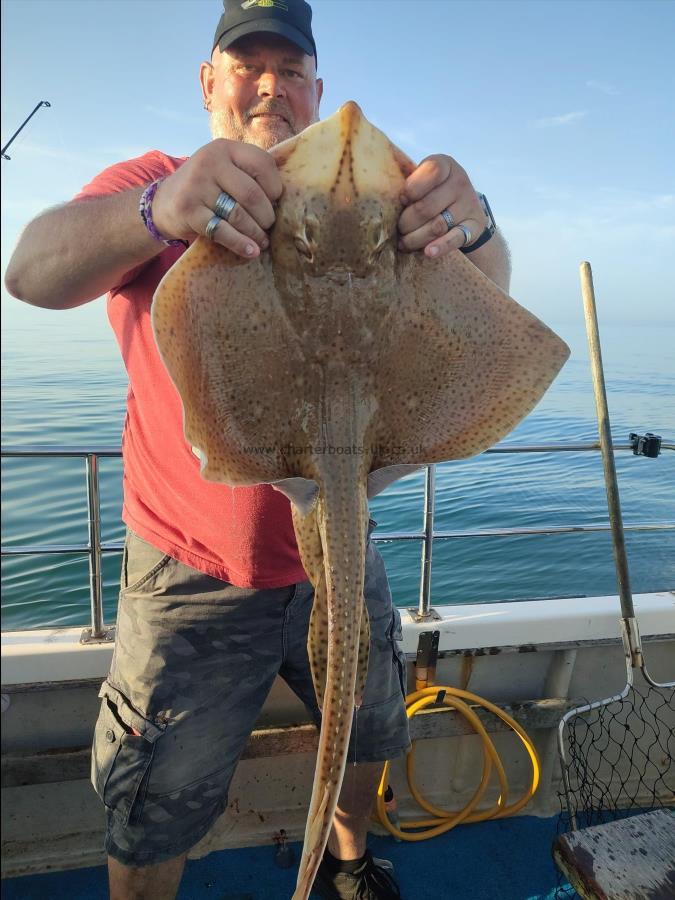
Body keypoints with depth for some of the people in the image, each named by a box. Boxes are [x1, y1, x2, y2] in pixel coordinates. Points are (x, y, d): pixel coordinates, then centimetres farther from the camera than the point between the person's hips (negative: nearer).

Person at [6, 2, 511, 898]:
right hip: (192, 572, -3)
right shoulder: (154, 183, -4)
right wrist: (153, 212, -44)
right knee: (155, 818, 10)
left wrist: (469, 224, -35)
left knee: (368, 740, 25)